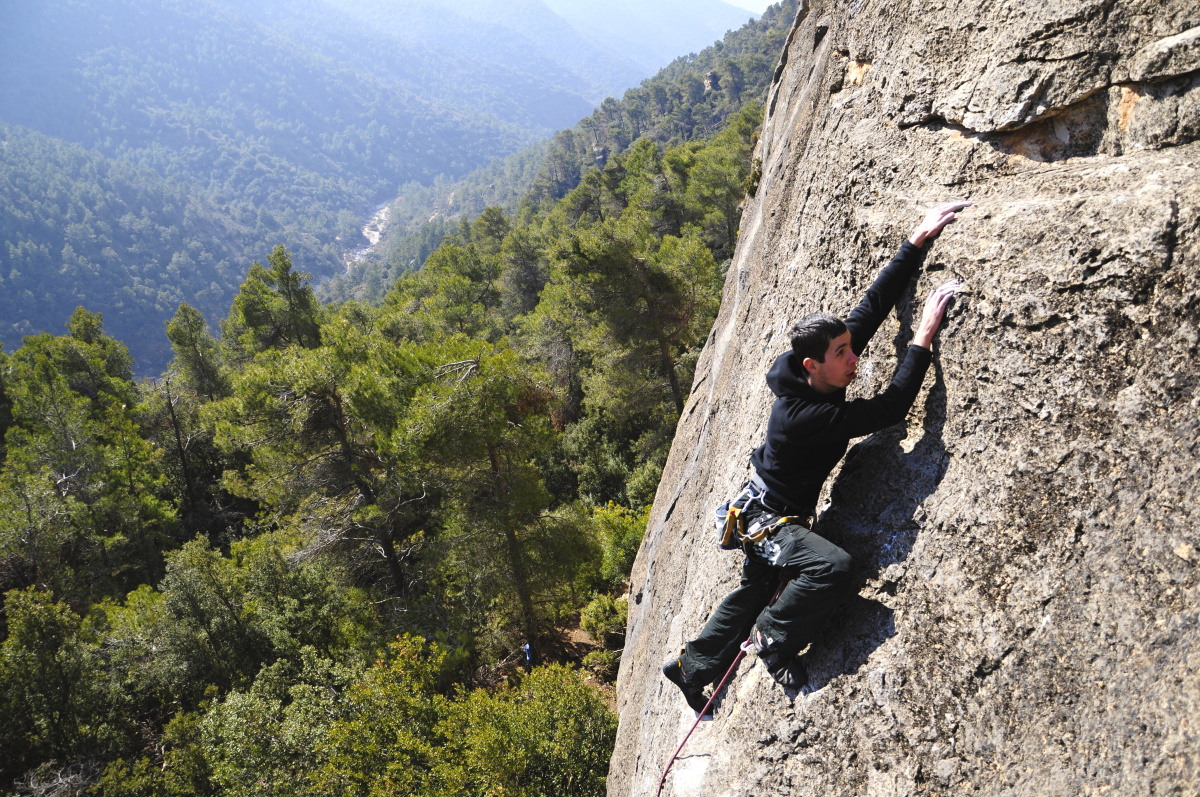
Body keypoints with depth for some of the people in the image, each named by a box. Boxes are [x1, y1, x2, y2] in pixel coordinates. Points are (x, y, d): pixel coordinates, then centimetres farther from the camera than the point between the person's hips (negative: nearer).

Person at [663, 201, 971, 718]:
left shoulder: (826, 374, -14)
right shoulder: (803, 417, -36)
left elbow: (874, 303, -10)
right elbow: (890, 408, -40)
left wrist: (918, 241, -13)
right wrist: (925, 335, -36)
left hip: (768, 513, 9)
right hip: (769, 519, -9)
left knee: (754, 593, 24)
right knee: (831, 566, -32)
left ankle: (691, 668, 42)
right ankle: (772, 641, -8)